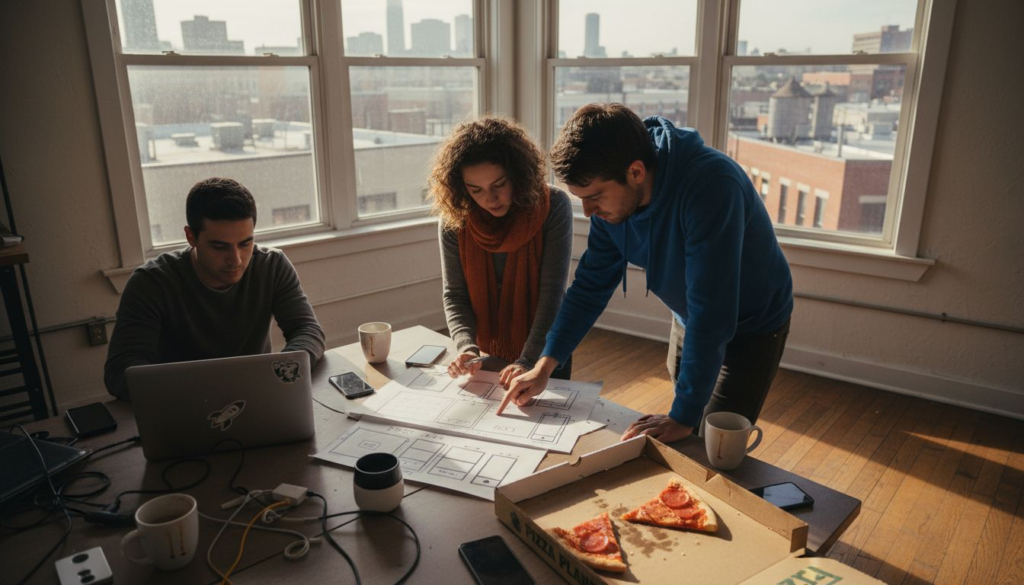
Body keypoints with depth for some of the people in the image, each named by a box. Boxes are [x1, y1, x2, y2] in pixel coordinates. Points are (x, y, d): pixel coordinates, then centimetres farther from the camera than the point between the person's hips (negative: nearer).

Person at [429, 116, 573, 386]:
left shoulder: (553, 206, -21)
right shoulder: (453, 220, -14)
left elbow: (552, 291, -23)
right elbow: (454, 295, -11)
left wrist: (528, 361, -32)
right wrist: (467, 347, -28)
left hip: (544, 353, -2)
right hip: (488, 356, 2)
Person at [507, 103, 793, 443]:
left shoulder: (711, 186, -38)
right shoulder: (612, 199, -15)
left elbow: (711, 315, -38)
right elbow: (591, 285, -6)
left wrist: (684, 416, -33)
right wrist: (546, 364, -14)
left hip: (752, 327, -6)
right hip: (689, 320, 6)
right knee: (679, 452, 16)